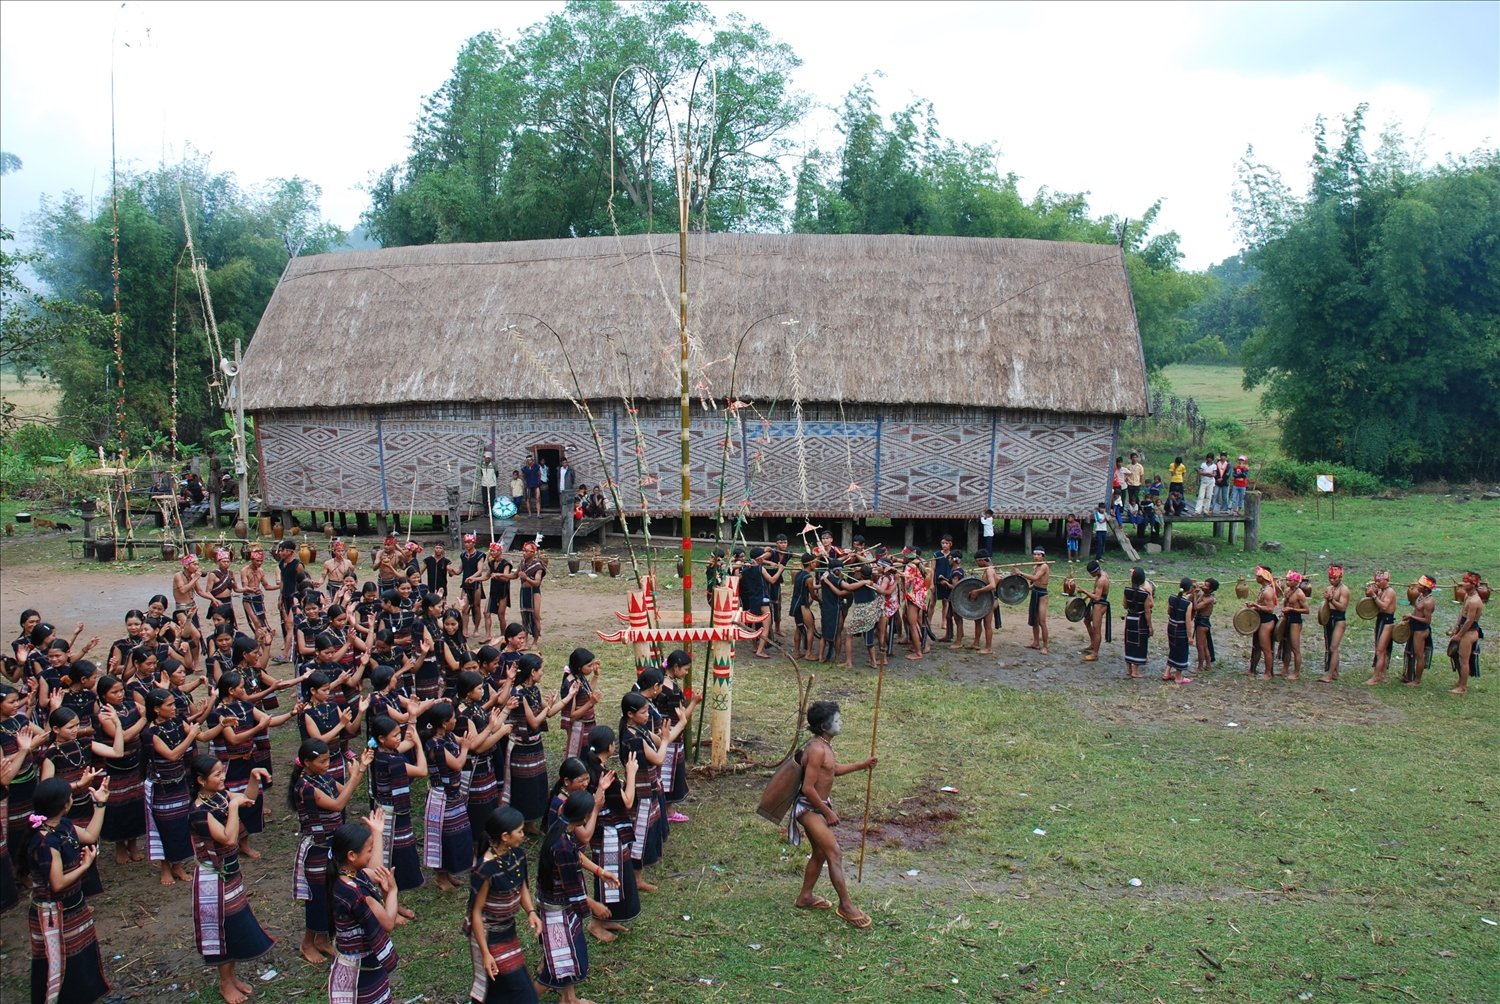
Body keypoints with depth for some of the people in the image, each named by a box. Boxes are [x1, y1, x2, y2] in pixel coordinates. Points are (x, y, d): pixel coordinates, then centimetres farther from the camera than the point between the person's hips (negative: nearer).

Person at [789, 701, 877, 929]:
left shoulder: (825, 746, 6)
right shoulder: (817, 749, -25)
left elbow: (833, 770, 24)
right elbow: (808, 788, -26)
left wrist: (862, 765, 17)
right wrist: (828, 812, -18)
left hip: (818, 806, 10)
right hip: (809, 807, -10)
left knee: (820, 854, 19)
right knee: (835, 853, -10)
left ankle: (805, 897, 32)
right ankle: (846, 906, -4)